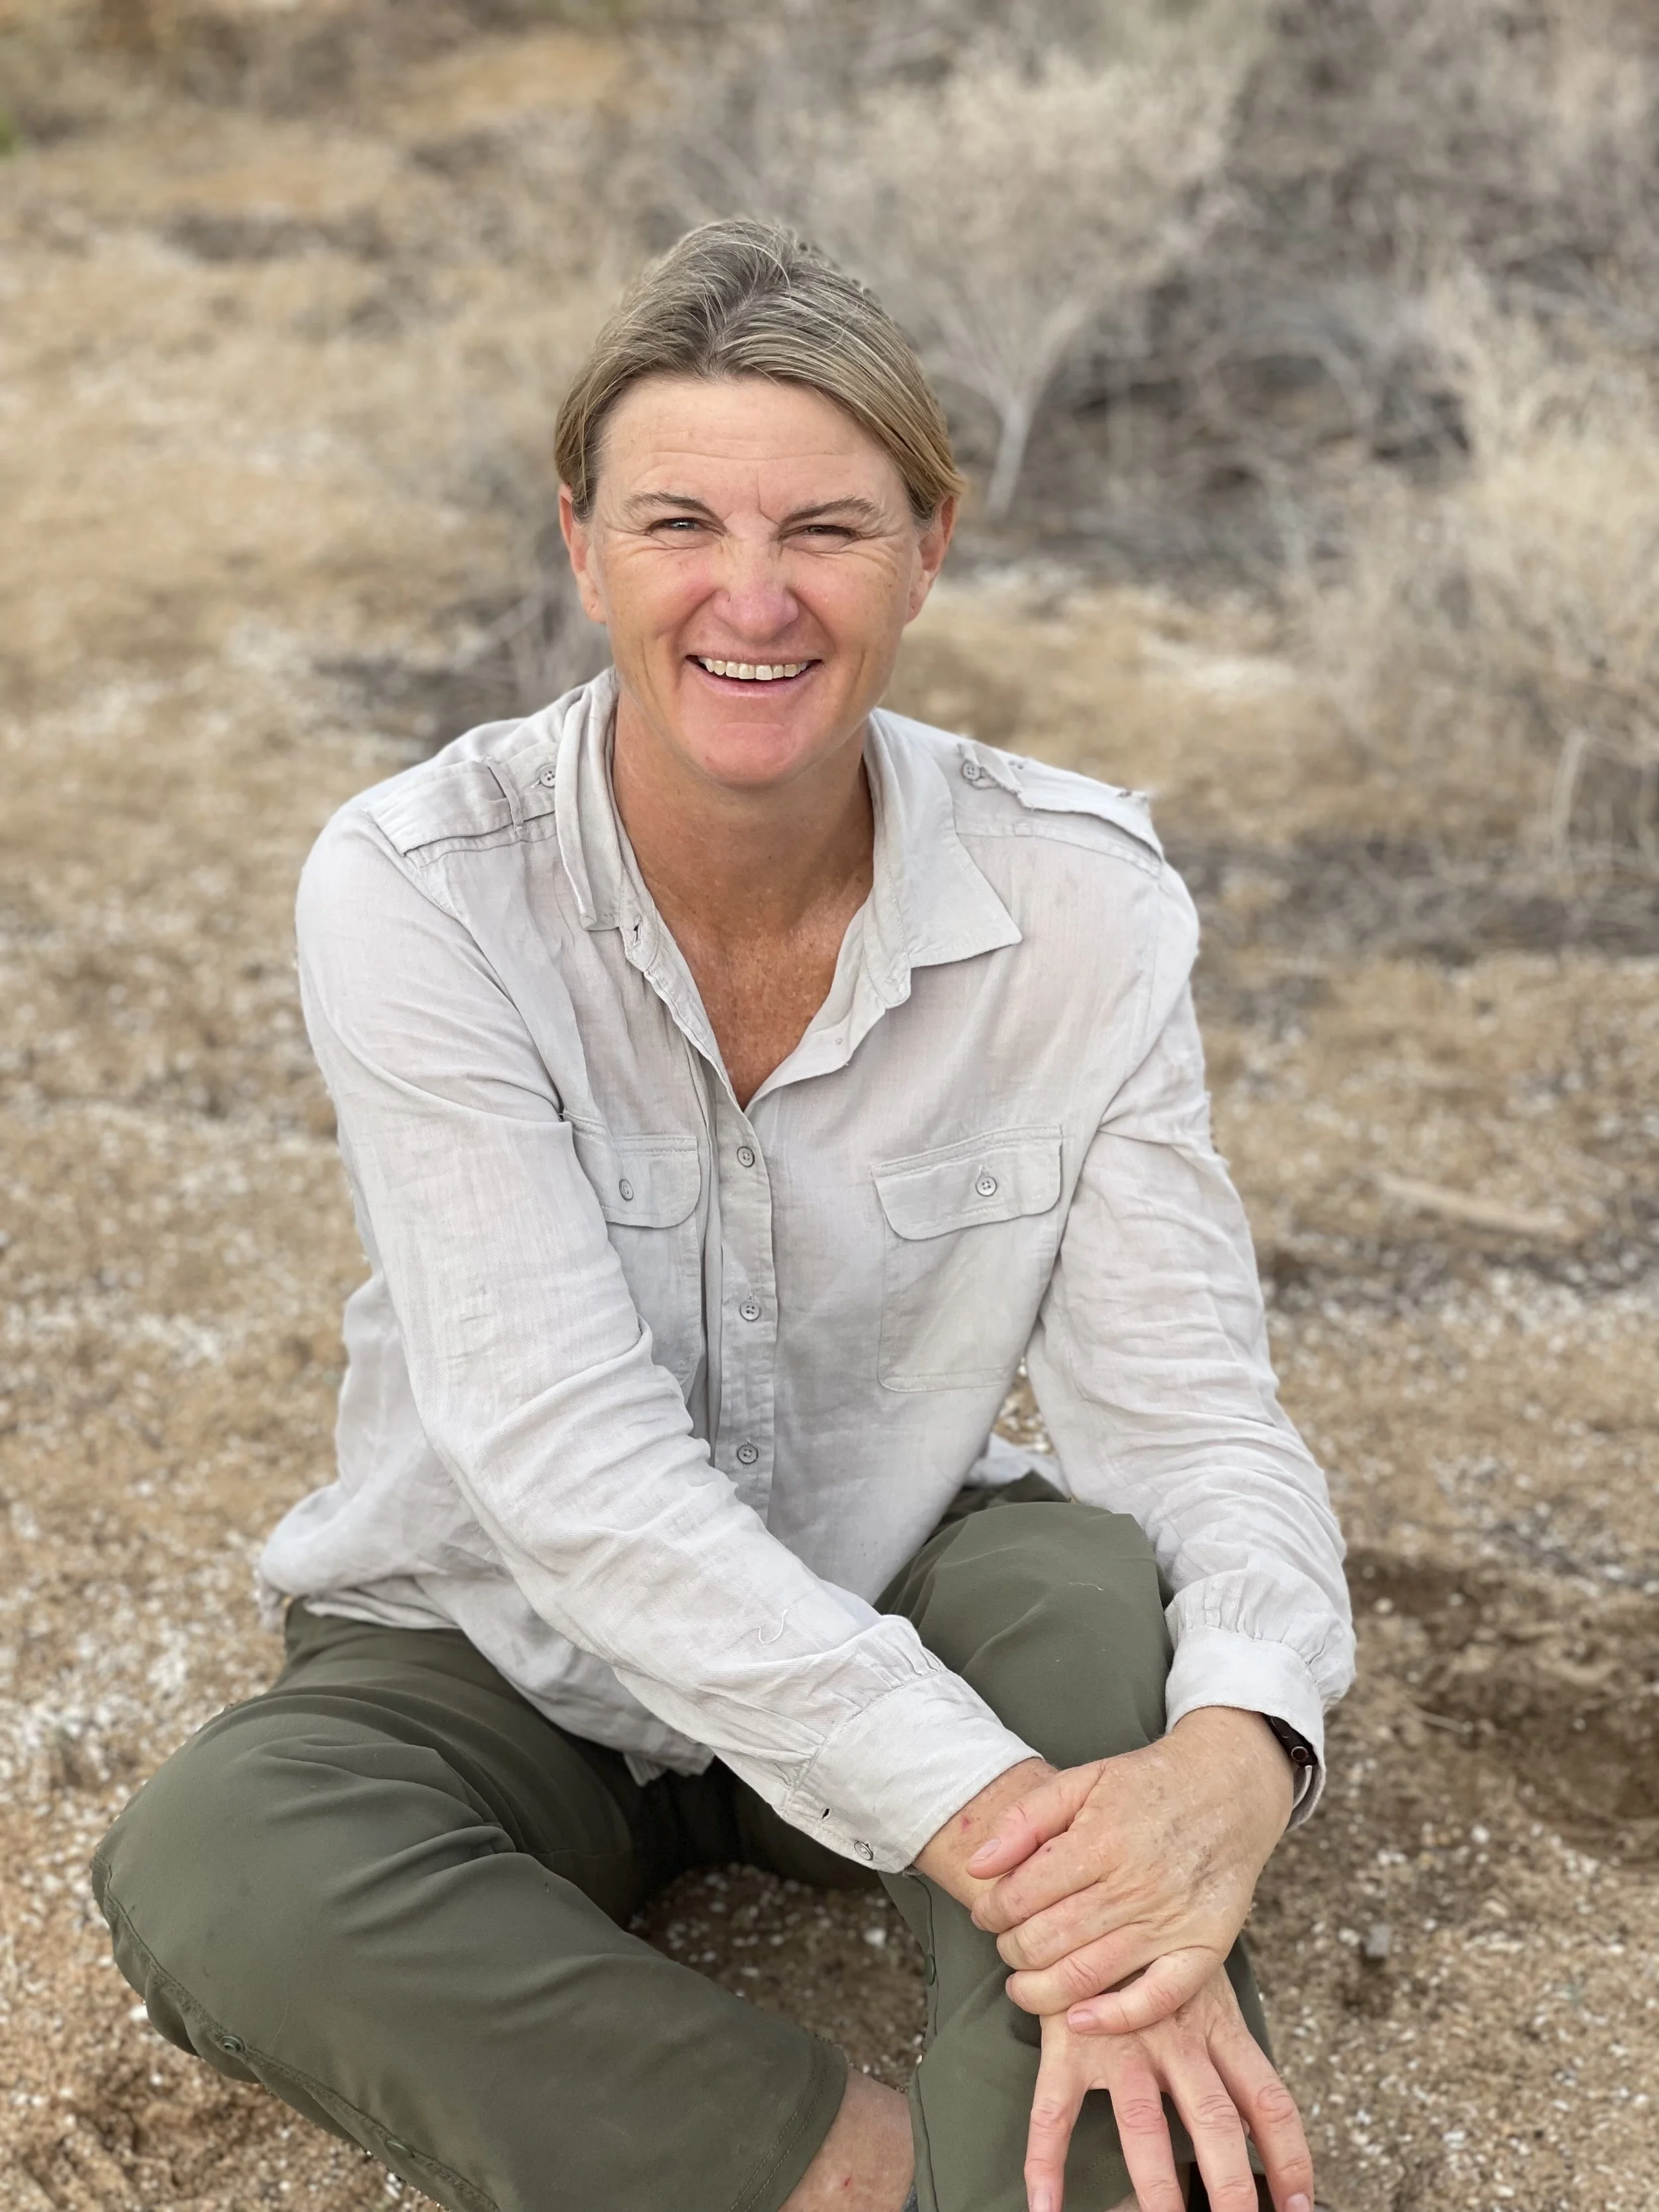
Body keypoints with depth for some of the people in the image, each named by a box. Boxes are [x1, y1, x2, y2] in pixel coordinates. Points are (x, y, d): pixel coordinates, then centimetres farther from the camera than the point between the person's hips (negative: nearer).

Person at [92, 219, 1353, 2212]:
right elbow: (572, 1462, -29)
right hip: (502, 1657, 0)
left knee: (1102, 1591, -31)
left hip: (888, 1611, 1)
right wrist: (999, 1828, -40)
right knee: (207, 1872, -30)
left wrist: (1231, 1753, -42)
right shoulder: (417, 890, -22)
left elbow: (1193, 1413, -18)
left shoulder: (1079, 901, -16)